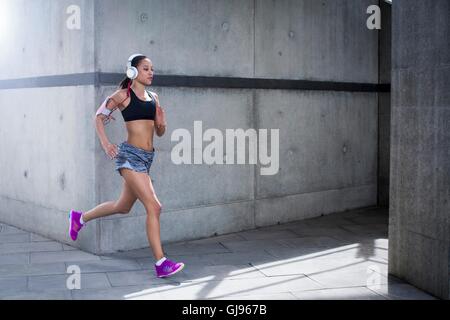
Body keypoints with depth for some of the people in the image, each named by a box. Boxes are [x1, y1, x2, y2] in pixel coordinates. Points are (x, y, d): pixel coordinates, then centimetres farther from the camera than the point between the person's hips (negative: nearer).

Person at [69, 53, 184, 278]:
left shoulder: (153, 97, 13)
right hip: (130, 155, -8)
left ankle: (80, 218, 43)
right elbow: (99, 116, 4)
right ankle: (161, 264, -10)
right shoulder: (123, 95, -4)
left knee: (123, 206, 21)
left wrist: (162, 123, -5)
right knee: (154, 207, -14)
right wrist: (105, 143, -9)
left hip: (147, 157, 8)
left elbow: (159, 132, 17)